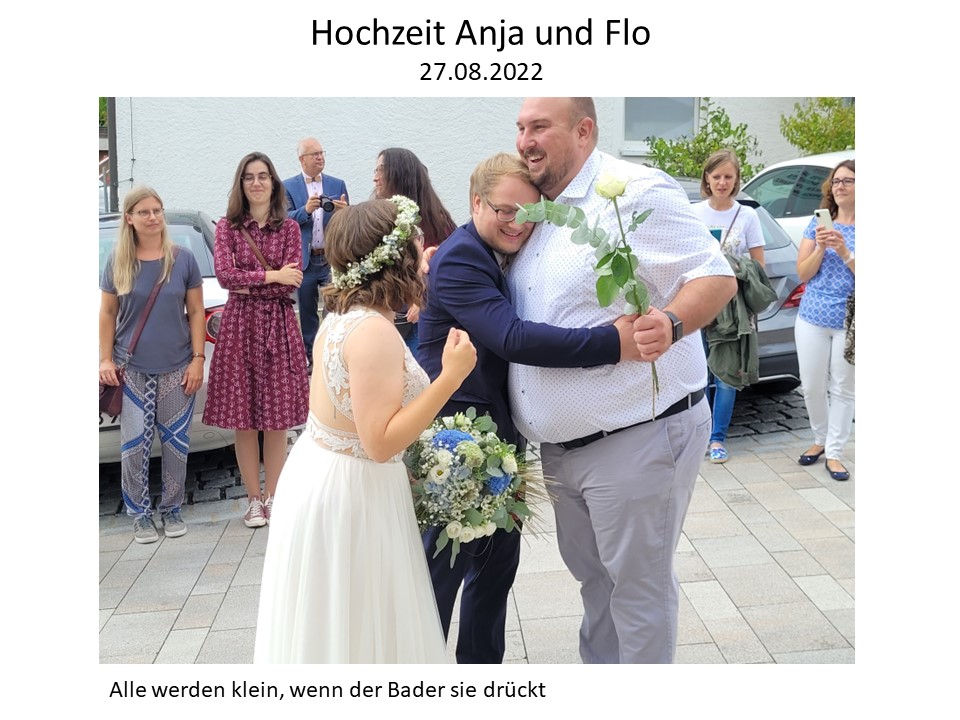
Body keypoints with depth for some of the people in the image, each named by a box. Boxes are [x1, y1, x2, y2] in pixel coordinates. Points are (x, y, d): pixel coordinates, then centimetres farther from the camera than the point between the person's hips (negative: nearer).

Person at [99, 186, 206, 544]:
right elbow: (107, 314, 7)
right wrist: (106, 360, 0)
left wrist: (197, 359, -3)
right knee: (134, 444, -1)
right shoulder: (118, 262, 2)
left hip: (177, 368, 0)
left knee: (175, 441, 6)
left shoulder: (183, 259, 1)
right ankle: (140, 513, 14)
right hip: (132, 369, 0)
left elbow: (196, 312, 3)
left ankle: (171, 509, 21)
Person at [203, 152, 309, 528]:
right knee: (243, 418, 3)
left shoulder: (289, 228, 5)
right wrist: (272, 276, -11)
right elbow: (224, 274, -8)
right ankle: (254, 498, 15)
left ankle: (272, 496, 15)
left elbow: (293, 281, -5)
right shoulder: (227, 227, 5)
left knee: (277, 417, 3)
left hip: (279, 326, 0)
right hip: (239, 325, 0)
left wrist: (248, 286, -9)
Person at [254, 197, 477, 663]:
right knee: (359, 629, 8)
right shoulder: (375, 332, -25)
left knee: (328, 624, 23)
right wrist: (451, 376, -27)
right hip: (354, 491, -9)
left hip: (320, 474, 9)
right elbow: (380, 442, -27)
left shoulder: (341, 315, 3)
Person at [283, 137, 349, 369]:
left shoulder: (338, 184, 7)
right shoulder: (288, 186, 2)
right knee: (307, 312, 9)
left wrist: (344, 211, -20)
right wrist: (305, 210, -25)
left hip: (333, 258, 1)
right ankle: (310, 356, 20)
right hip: (304, 260, 0)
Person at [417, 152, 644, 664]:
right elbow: (513, 338, -33)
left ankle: (482, 664, 36)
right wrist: (615, 342, -36)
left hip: (500, 439, 9)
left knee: (498, 563, 19)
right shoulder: (459, 258, -20)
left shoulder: (509, 257, 9)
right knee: (442, 571, 6)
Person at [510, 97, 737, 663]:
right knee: (591, 572, 22)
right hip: (562, 443, 8)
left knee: (637, 583, 7)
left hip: (637, 440, -8)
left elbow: (716, 276, -16)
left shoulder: (636, 191, -14)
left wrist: (670, 323, -36)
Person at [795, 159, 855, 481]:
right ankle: (820, 439, 29)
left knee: (843, 389, 5)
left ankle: (834, 452, 14)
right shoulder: (818, 224, 6)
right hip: (812, 319, 2)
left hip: (850, 323, -2)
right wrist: (820, 248, -13)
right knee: (812, 387, 7)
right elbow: (803, 274, 3)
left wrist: (845, 253, -20)